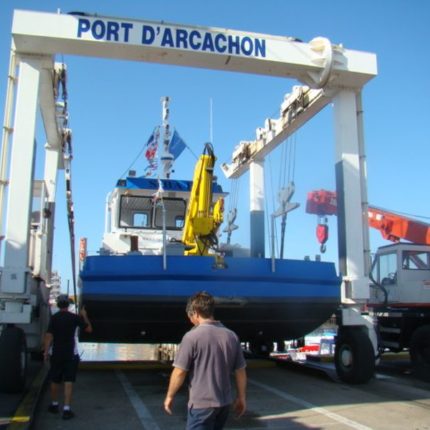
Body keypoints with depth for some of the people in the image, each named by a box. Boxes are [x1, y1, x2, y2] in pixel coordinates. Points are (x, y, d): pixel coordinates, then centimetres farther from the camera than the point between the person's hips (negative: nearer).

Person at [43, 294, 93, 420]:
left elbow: (49, 335, -9)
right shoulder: (75, 317, -5)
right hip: (71, 354, -2)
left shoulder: (54, 318, -4)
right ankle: (66, 409, -6)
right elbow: (89, 329, 3)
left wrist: (46, 352, -3)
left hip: (56, 354, 2)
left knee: (55, 380, 16)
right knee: (68, 381, -1)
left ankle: (54, 405, 31)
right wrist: (84, 316, 15)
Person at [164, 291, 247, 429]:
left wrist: (170, 396, 2)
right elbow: (241, 371, 6)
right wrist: (241, 397, 17)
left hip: (202, 403, -6)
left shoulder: (192, 336, -15)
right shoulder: (231, 336, 1)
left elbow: (179, 372, -13)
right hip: (225, 402, 6)